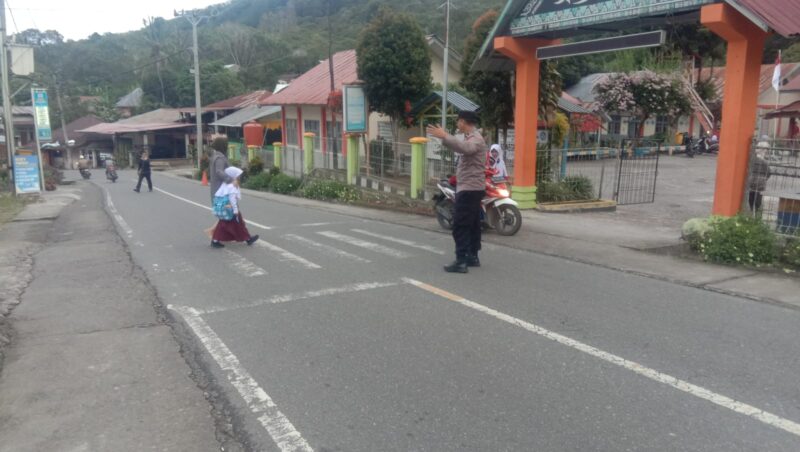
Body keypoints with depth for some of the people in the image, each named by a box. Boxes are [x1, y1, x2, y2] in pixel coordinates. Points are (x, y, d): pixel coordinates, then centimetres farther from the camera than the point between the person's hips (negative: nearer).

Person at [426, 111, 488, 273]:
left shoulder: (475, 139, -16)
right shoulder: (470, 138, 17)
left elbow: (465, 148, -39)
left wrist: (444, 136, -41)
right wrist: (445, 137, 31)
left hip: (469, 189, -11)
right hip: (472, 188, 11)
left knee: (460, 225, -12)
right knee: (472, 224, 13)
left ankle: (461, 261, -13)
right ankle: (473, 257, 20)